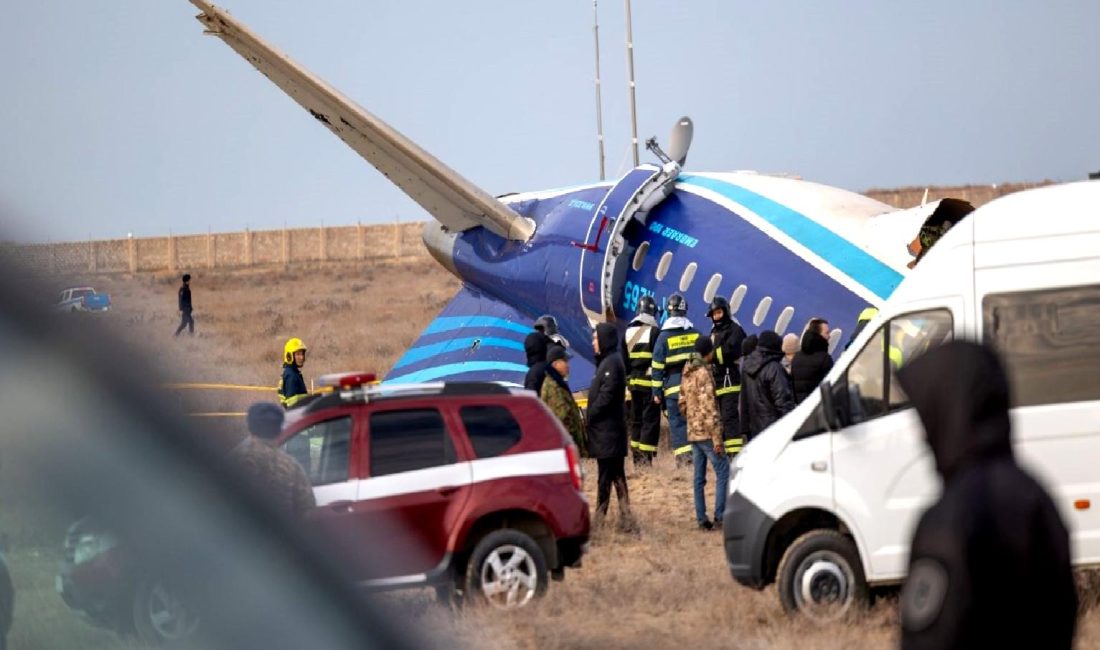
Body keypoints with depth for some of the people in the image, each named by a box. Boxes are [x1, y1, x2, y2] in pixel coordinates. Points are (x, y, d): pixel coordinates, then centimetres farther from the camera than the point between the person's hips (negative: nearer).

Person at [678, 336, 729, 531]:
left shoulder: (687, 374, 12)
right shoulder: (704, 373, -14)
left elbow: (682, 403, 18)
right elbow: (709, 407, -18)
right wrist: (717, 438, -18)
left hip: (693, 432, 9)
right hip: (706, 433, -9)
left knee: (699, 477, 9)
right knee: (723, 472, -6)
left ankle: (701, 518, 10)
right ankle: (719, 516, -10)